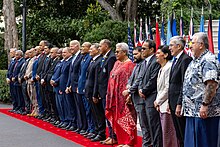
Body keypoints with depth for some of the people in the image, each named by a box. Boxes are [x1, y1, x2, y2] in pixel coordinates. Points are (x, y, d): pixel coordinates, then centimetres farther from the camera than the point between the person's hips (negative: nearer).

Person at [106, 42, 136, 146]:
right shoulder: (117, 63, 15)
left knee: (126, 120, -4)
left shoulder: (129, 65, -11)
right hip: (116, 97, 8)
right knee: (118, 120, 10)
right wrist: (110, 94, 13)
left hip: (124, 97, -8)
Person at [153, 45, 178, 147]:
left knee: (168, 133, -6)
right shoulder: (162, 69, 17)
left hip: (167, 105, -10)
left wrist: (158, 101, -8)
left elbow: (168, 88, -17)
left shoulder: (169, 67, -13)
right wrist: (158, 102, 10)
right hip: (161, 106, 10)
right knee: (164, 132, 12)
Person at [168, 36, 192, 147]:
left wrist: (179, 104, -20)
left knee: (184, 134, -5)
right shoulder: (175, 60, 17)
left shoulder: (186, 59, -13)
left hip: (180, 103, -10)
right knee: (179, 135, 13)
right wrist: (169, 102, 16)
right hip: (173, 103, 10)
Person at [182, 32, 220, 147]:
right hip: (192, 111, 10)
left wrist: (205, 105, -25)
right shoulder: (195, 61, 18)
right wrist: (185, 105, 21)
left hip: (204, 112, -10)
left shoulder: (208, 61, -14)